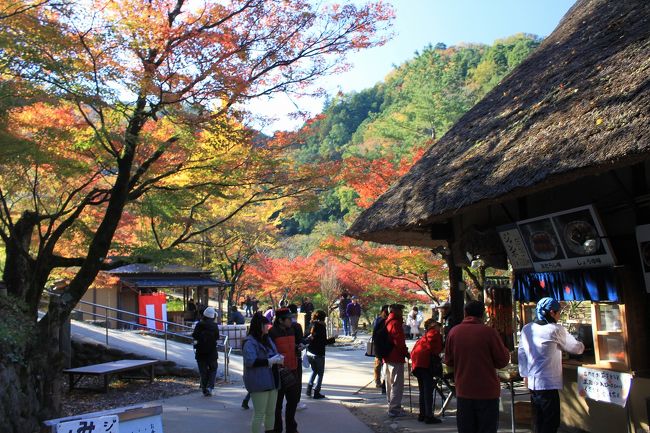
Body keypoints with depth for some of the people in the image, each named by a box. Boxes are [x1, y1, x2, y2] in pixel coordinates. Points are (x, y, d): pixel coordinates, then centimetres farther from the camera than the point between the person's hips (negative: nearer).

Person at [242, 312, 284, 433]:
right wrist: (270, 361, -21)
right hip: (259, 382, -8)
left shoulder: (267, 339, 17)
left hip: (271, 381, 8)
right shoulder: (249, 342, -11)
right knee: (259, 413, -4)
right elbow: (250, 361, -23)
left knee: (271, 412, 14)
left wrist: (278, 358, 5)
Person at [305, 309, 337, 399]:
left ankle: (309, 389, 13)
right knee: (320, 373, 9)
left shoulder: (311, 326, 2)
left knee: (314, 371, 24)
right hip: (319, 354, -5)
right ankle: (316, 392, 8)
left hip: (309, 353, 5)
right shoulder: (321, 327, -14)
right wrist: (332, 339, -1)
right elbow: (324, 342, -15)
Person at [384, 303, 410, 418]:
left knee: (390, 383, 17)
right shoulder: (396, 323, -16)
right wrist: (406, 352, -9)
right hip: (396, 358, -10)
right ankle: (394, 409, -2)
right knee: (397, 384, -4)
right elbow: (399, 342, -22)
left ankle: (392, 405, 27)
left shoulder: (387, 322, 13)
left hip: (387, 358, 10)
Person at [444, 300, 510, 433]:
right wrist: (505, 351, 13)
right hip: (487, 392, -3)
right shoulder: (489, 332, -12)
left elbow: (449, 361, 7)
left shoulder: (454, 332, -1)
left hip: (463, 392, 3)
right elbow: (503, 361, -6)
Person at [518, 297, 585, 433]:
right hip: (548, 384, -6)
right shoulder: (556, 329, -11)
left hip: (532, 382, 6)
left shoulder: (527, 329, 4)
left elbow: (521, 352, 9)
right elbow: (576, 348, 3)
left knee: (539, 422, 15)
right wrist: (581, 346, 25)